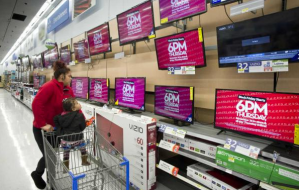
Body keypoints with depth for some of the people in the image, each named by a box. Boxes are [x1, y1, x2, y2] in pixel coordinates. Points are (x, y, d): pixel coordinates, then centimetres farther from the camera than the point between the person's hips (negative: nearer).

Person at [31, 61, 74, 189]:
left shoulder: (68, 89, 0)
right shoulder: (49, 87, -25)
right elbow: (36, 104, -33)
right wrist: (43, 124, -32)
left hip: (57, 127, 7)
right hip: (42, 128, -7)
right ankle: (37, 174, 33)